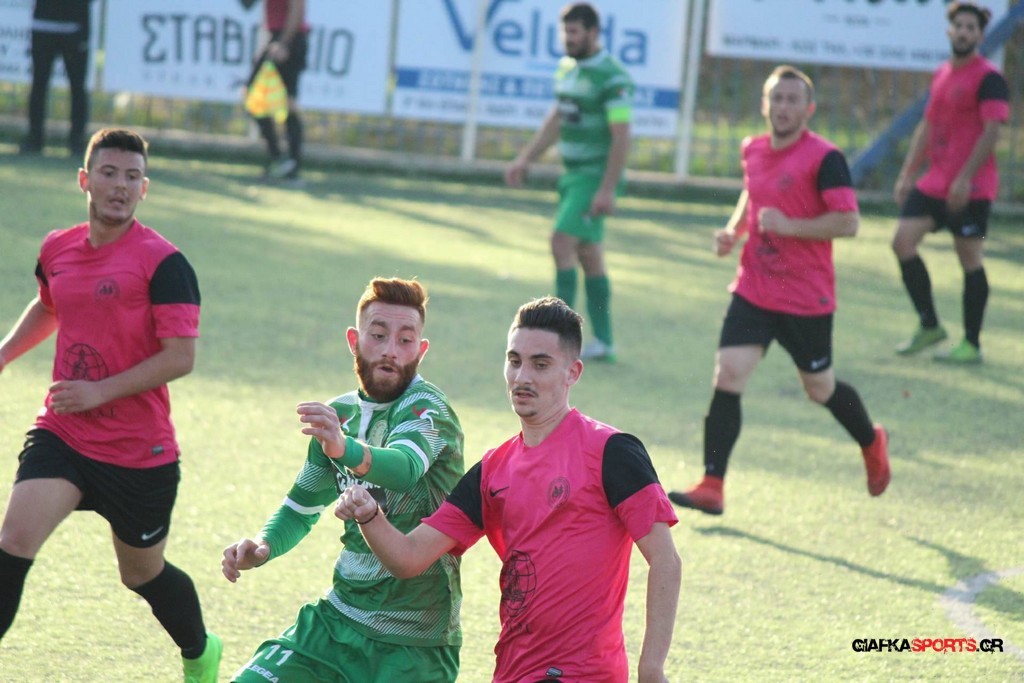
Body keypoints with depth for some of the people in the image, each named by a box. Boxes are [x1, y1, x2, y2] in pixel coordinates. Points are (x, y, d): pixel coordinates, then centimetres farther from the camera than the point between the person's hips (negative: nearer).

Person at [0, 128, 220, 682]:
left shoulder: (163, 262, -13)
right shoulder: (56, 250, 5)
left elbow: (180, 357, -18)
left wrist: (100, 390, -21)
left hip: (140, 450, -4)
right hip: (61, 436, 4)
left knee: (143, 574, 14)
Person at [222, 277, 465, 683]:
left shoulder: (425, 407, -13)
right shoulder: (340, 414, 8)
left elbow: (406, 468, -36)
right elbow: (302, 507, 21)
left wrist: (345, 449, -56)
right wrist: (261, 547, 0)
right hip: (338, 618, 6)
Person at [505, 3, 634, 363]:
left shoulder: (611, 77, -15)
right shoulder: (567, 69, 11)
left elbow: (621, 137, -19)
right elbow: (556, 120, 24)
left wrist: (607, 189, -23)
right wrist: (525, 159, 19)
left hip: (596, 176, -9)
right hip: (573, 173, 9)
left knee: (563, 242, -16)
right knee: (588, 256, 10)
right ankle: (604, 342, 16)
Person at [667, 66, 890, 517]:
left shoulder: (824, 158, -14)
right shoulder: (753, 151, 6)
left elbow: (848, 222, -19)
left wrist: (788, 226, -24)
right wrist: (733, 232, 9)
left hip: (807, 299, -5)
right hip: (753, 292, 5)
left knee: (820, 388, 12)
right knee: (727, 375, -11)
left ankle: (872, 442, 43)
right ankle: (711, 487, -12)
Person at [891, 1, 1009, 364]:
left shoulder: (988, 78, -10)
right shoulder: (941, 75, 14)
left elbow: (991, 131, -17)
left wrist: (965, 178, -23)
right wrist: (907, 174, 15)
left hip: (971, 187, -8)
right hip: (934, 181, 8)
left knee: (970, 259, -2)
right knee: (903, 242, -1)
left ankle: (972, 345, 6)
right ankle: (928, 326, 11)